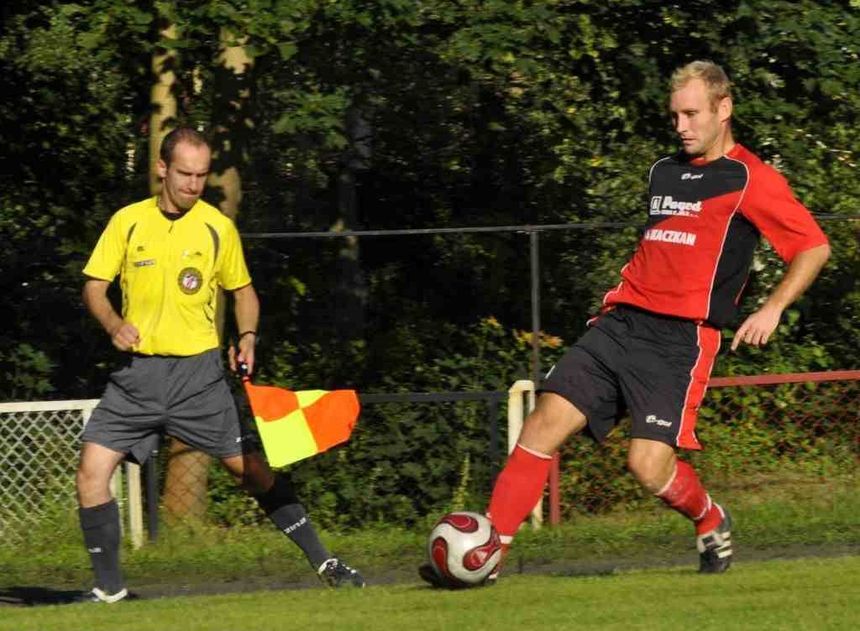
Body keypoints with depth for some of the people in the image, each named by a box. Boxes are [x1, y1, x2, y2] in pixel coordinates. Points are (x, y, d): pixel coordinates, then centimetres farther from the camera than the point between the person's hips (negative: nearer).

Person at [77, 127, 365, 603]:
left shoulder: (218, 228, 2)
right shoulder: (127, 222, 1)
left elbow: (243, 291, 14)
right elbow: (94, 285, 5)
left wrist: (247, 337, -4)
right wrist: (113, 324, -15)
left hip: (198, 371, -1)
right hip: (137, 371, 1)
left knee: (252, 469, -2)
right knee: (92, 469, -12)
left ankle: (324, 563, 9)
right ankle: (109, 587, 0)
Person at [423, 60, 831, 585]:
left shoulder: (749, 179, -1)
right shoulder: (664, 171, 20)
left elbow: (815, 247, -2)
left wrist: (772, 310, -13)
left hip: (682, 340, -6)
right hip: (622, 323, 6)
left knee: (650, 465, -17)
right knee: (546, 421, -10)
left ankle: (711, 521, 17)